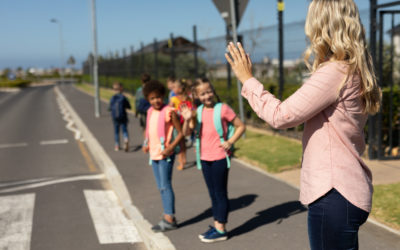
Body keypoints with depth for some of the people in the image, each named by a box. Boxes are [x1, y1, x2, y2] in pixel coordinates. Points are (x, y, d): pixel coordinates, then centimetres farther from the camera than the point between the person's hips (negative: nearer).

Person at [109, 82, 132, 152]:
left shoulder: (112, 98, -2)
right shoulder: (123, 97, -8)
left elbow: (110, 108, 3)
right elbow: (129, 107, -6)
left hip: (115, 118, 2)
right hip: (123, 117, -2)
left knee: (116, 131, 14)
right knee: (124, 130, 2)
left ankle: (117, 145, 19)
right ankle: (126, 139, -27)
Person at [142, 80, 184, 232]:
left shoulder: (169, 112, -12)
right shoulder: (150, 112, 10)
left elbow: (180, 133, -11)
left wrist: (170, 148, -21)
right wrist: (146, 144, 7)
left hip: (165, 155, -8)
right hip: (154, 154, 8)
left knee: (165, 186, -6)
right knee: (161, 187, 11)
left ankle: (170, 218, 0)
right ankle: (167, 218, 18)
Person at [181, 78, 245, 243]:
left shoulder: (223, 108, -9)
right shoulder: (199, 111, 6)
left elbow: (241, 126, -3)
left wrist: (230, 142, -14)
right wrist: (188, 120, -17)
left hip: (219, 158, -6)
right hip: (205, 158, 6)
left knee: (220, 193, 2)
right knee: (213, 193, 14)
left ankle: (221, 230, 9)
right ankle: (217, 225, 24)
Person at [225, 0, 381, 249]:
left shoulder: (334, 73, -20)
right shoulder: (354, 73, 9)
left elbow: (281, 116, -20)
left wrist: (247, 80, -7)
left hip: (334, 194, -10)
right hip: (348, 189, 10)